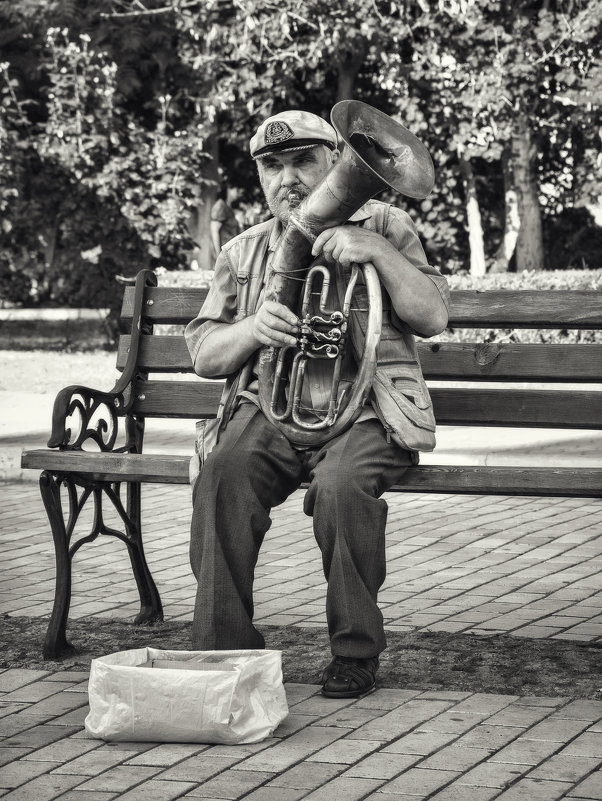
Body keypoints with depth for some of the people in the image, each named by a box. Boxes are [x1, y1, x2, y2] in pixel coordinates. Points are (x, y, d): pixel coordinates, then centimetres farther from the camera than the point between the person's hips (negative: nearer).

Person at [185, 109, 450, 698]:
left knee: (342, 486, -36)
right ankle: (224, 648, -25)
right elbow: (203, 353, 12)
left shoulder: (384, 225, 13)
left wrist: (377, 252, -13)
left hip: (364, 412, -2)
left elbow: (433, 316, 1)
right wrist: (253, 328, -10)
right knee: (222, 478, -31)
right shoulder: (242, 253, 20)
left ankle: (356, 652, -19)